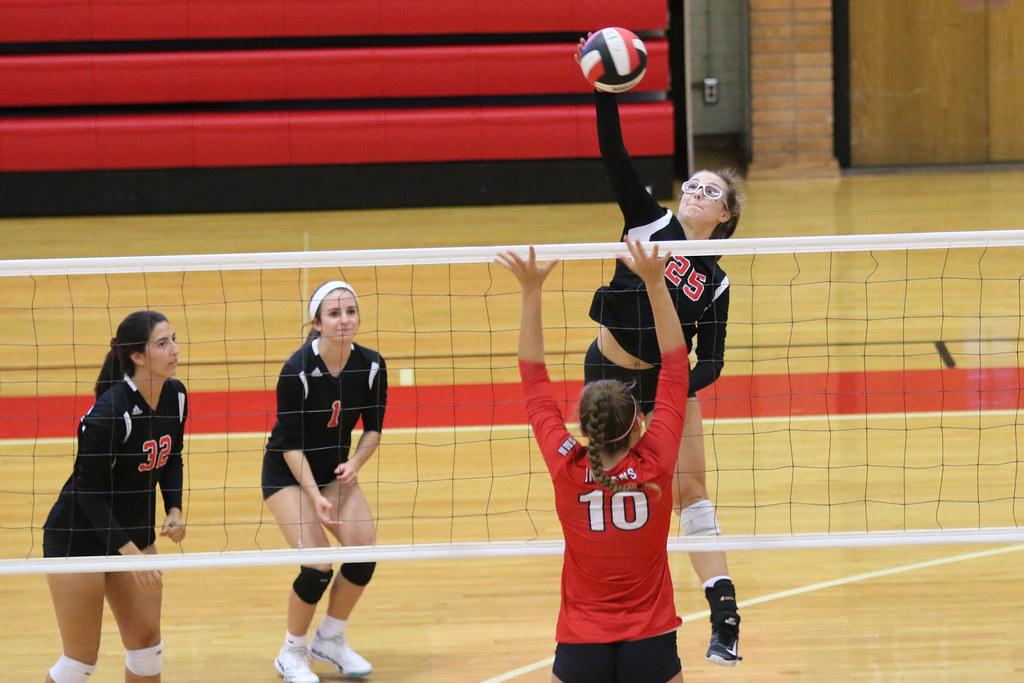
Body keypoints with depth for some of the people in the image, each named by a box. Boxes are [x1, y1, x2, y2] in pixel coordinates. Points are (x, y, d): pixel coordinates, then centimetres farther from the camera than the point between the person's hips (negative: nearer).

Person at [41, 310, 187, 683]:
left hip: (135, 532, 7)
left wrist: (174, 509, -3)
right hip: (77, 537, -7)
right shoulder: (109, 412, -27)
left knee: (147, 646, 7)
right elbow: (89, 491, -24)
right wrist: (130, 553, -26)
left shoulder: (174, 395, -4)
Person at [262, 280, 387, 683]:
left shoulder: (371, 366, -13)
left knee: (364, 549, -13)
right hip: (287, 473, -5)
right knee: (318, 566, -18)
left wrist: (355, 462, -19)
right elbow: (290, 443, -21)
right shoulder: (297, 371, -26)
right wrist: (315, 498, -28)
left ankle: (330, 640, 11)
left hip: (336, 468, 5)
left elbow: (373, 426, 0)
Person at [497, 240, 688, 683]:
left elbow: (533, 379, 1)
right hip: (650, 644, -1)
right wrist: (655, 283, -4)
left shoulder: (566, 470, -9)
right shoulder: (655, 465, -11)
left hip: (582, 644, 1)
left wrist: (531, 291, 3)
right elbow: (675, 368, -3)